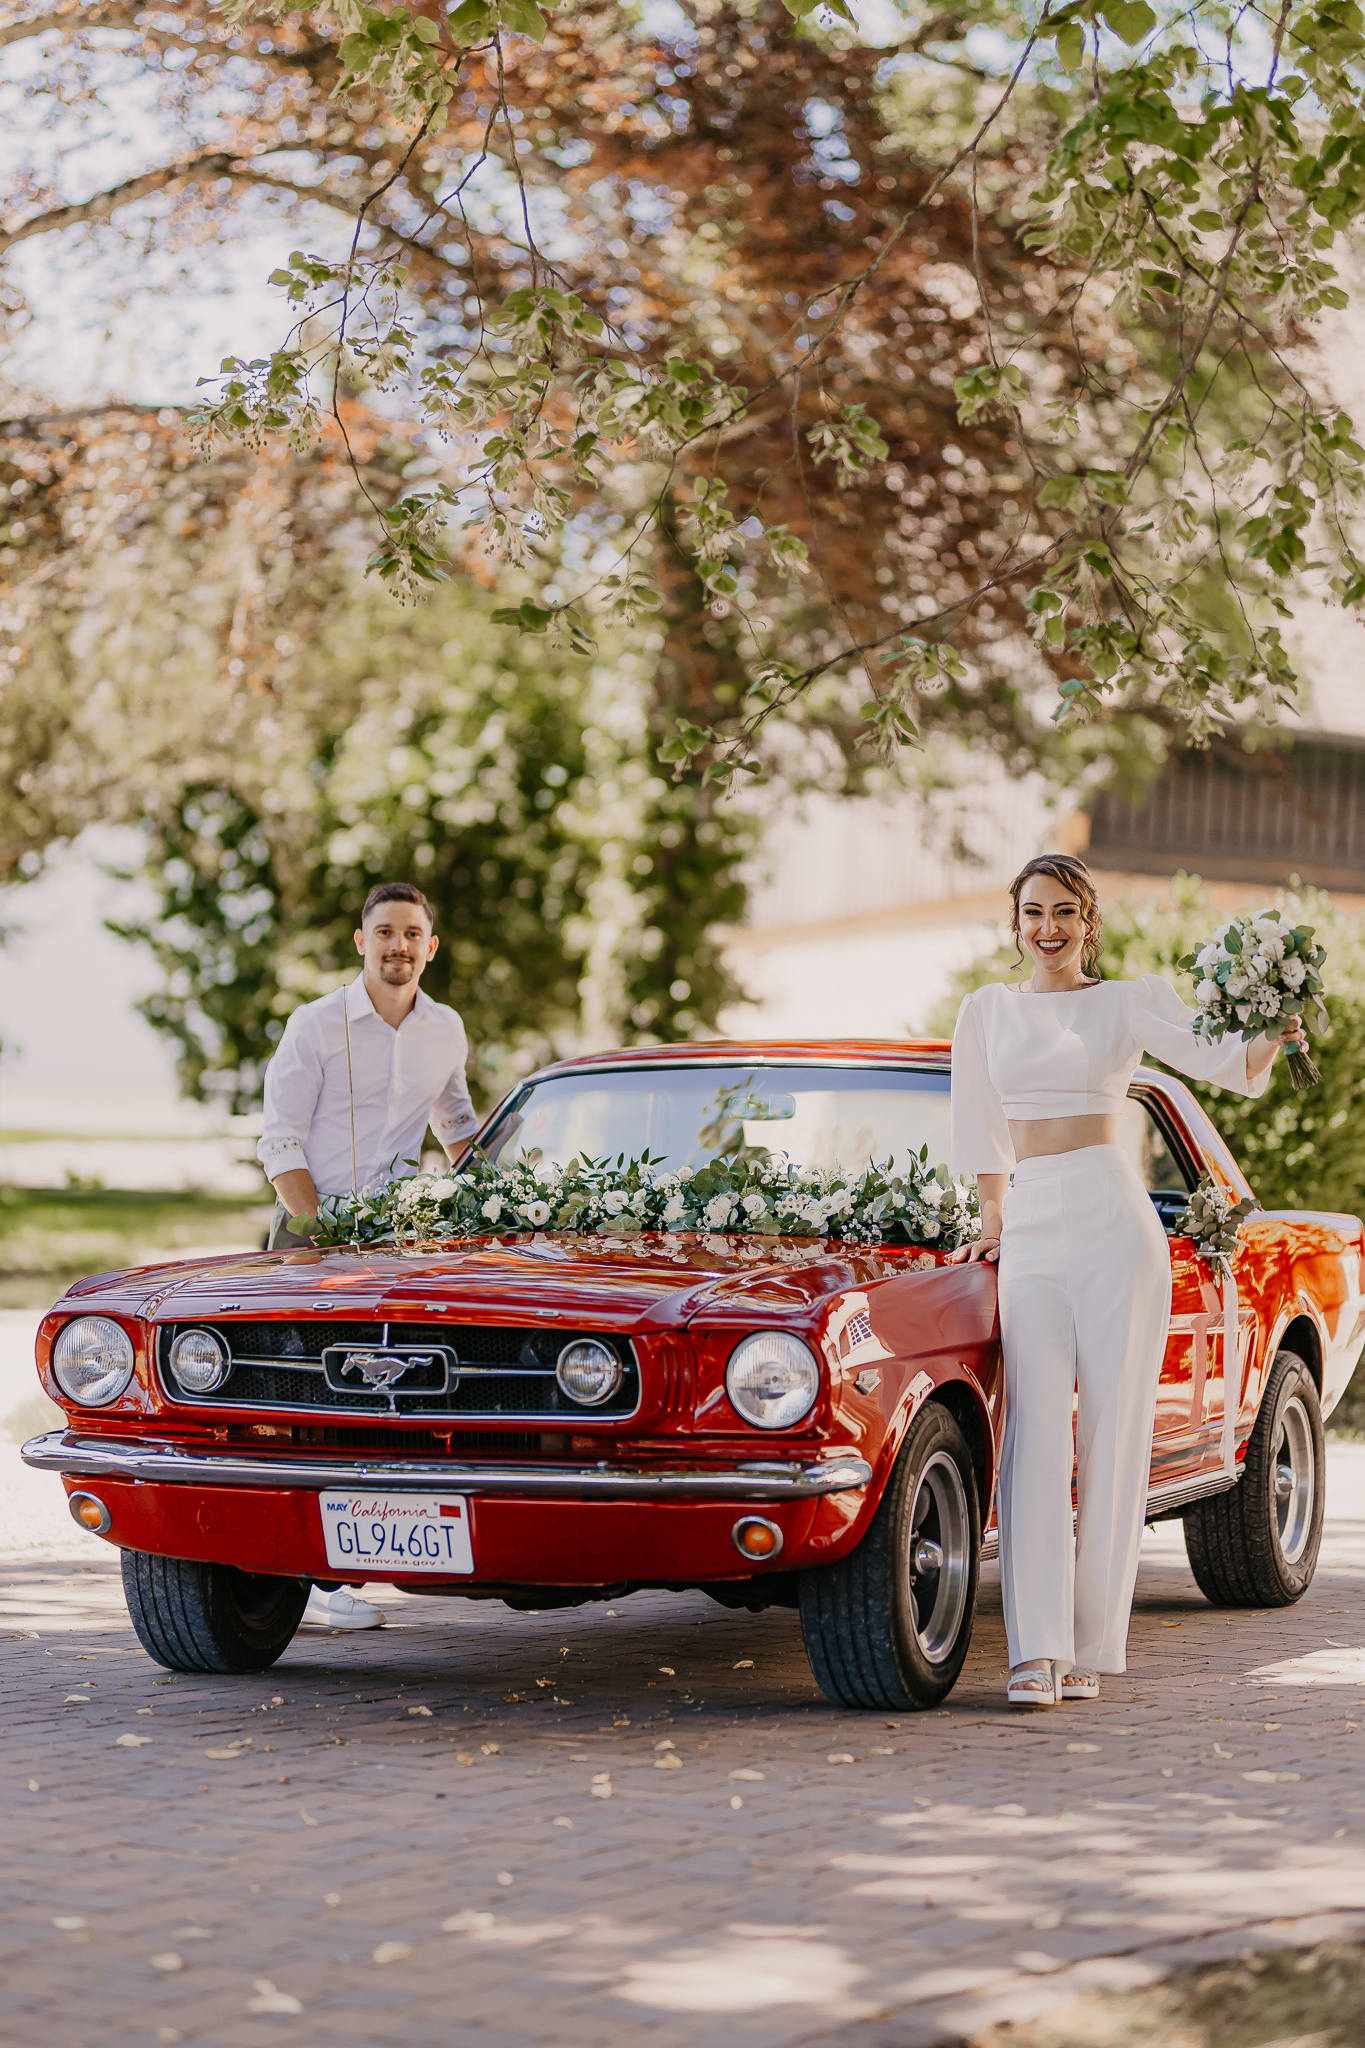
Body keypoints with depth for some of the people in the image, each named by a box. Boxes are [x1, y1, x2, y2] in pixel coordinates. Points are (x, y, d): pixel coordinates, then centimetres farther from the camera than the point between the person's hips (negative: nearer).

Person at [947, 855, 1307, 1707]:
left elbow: (1225, 1062, -8)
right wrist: (993, 1221, 17)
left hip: (1115, 1221, -2)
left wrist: (1271, 1037, -27)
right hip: (1032, 1230, 2)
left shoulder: (1131, 1000, 5)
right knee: (1037, 1433, -9)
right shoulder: (988, 1010, 14)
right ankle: (1037, 1651, -13)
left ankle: (1090, 1646, 5)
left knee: (1112, 1434, -1)